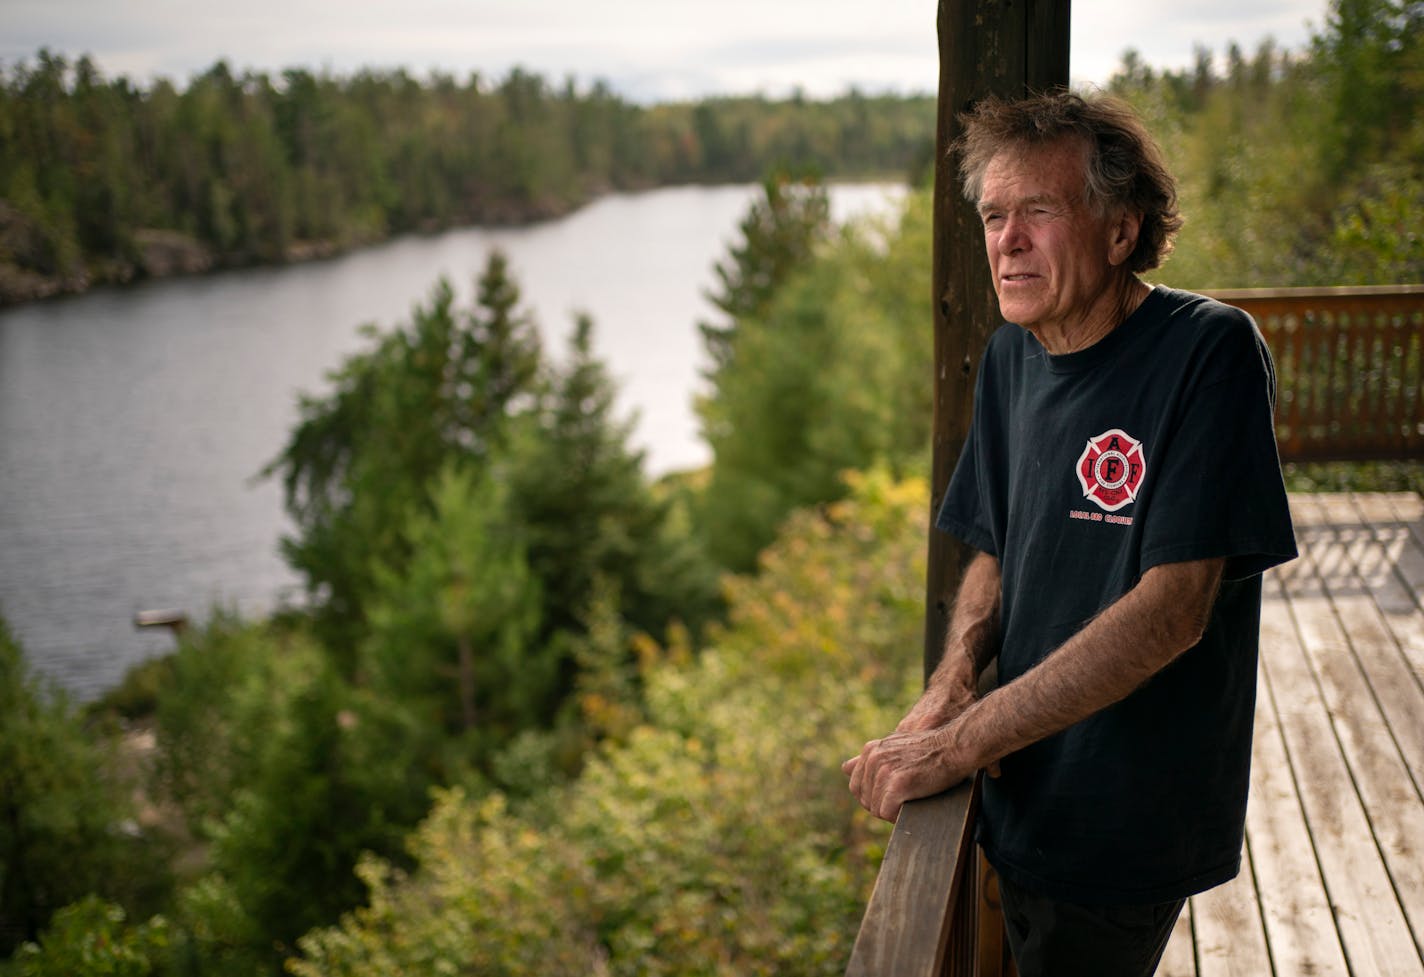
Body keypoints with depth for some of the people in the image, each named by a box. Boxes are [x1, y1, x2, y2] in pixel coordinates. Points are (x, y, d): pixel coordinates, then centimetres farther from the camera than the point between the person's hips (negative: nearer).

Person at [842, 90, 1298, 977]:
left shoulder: (1209, 352, -20)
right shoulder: (1013, 356, 1)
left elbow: (1171, 610, -26)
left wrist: (960, 744, -26)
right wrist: (952, 685, -8)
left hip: (1128, 828, -6)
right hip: (1025, 804, 6)